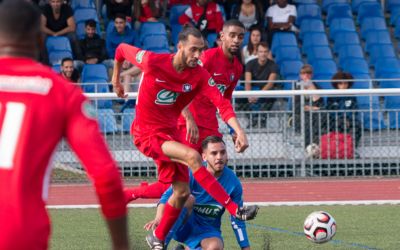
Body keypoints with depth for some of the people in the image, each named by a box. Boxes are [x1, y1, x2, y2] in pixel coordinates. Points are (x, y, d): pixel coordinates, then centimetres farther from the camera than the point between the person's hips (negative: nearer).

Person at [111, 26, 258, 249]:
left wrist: (239, 131, -36)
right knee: (192, 156, -28)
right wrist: (116, 79, 13)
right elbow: (122, 49, -1)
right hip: (147, 133, -6)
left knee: (182, 191, 6)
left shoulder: (200, 75, -9)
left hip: (170, 133, 6)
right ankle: (235, 210, -30)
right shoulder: (152, 61, -18)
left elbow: (222, 103, -21)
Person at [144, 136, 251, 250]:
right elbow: (167, 195, -22)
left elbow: (237, 221, -1)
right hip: (183, 226, -2)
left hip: (208, 230, 2)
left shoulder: (233, 183, -9)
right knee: (188, 198, -32)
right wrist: (159, 218, -42)